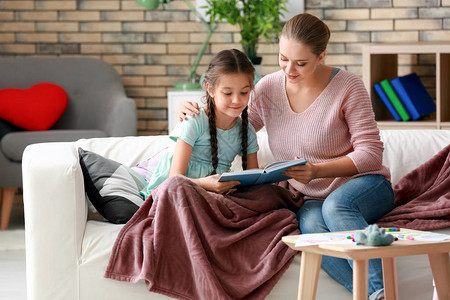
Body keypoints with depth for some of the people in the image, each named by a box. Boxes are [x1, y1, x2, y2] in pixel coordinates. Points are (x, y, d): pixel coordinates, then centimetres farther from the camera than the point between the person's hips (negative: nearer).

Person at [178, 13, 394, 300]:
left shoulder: (348, 87, -9)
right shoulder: (268, 88, 3)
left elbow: (371, 153, -10)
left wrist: (318, 170, -25)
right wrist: (196, 116, -2)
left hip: (364, 184, -2)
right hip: (311, 198, 3)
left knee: (335, 205, -39)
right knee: (310, 222, -35)